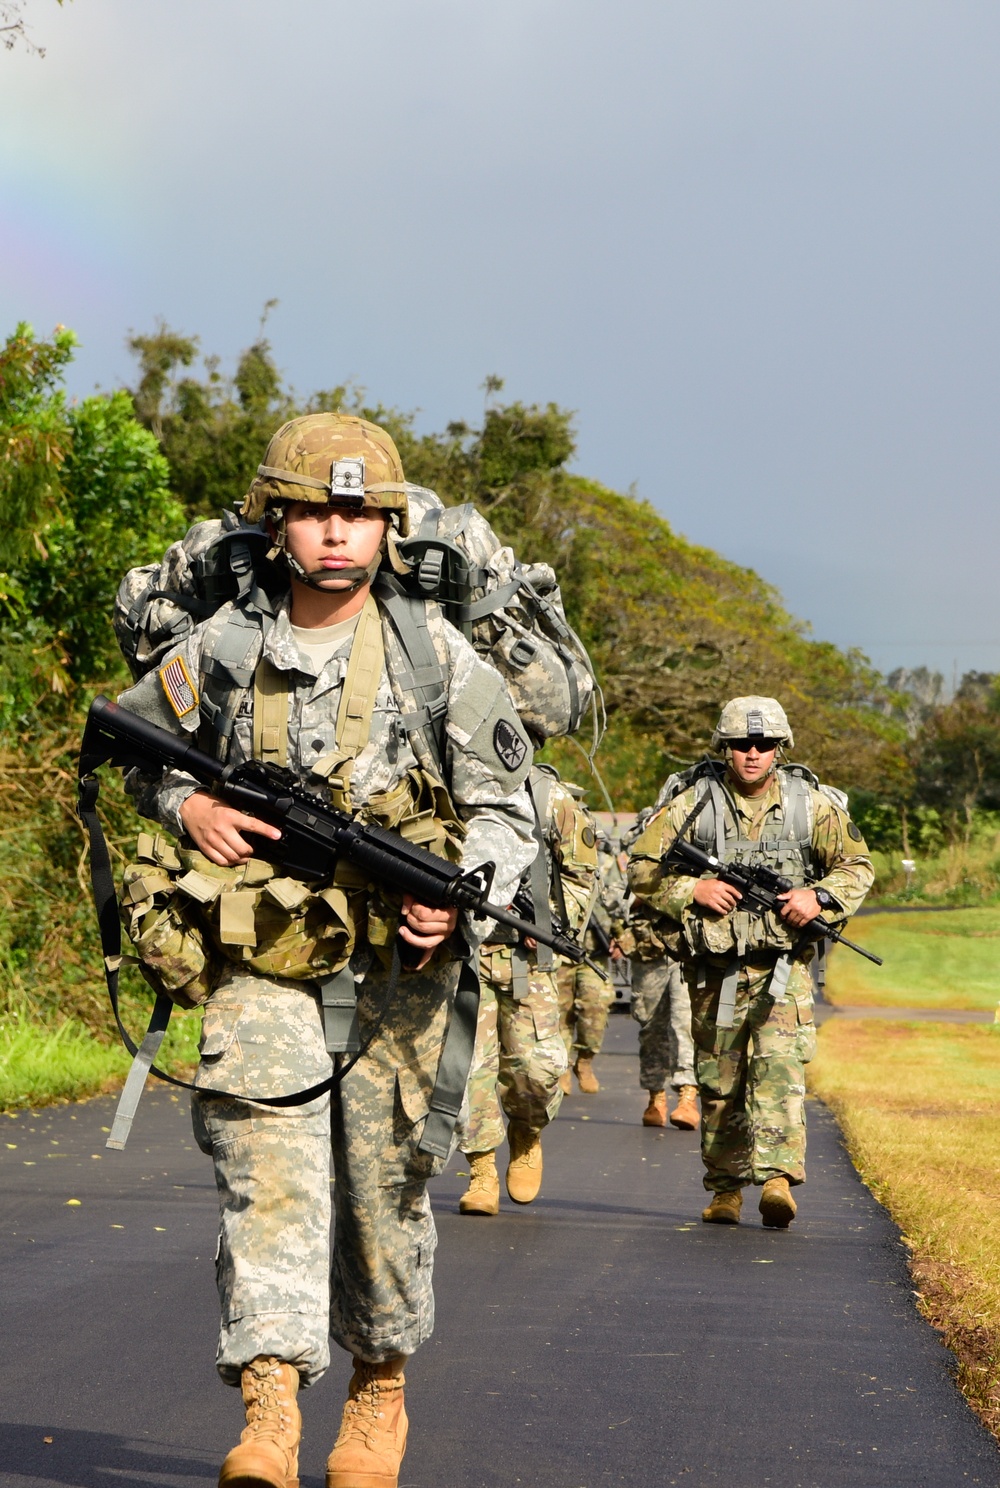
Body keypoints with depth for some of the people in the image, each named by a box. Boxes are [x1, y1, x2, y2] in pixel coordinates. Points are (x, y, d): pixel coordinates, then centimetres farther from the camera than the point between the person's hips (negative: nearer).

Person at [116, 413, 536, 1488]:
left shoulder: (438, 656, 0)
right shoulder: (218, 653, 2)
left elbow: (504, 807, 5)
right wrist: (185, 805, -2)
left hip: (398, 966, 0)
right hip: (261, 957, 0)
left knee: (386, 1181, 8)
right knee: (268, 1171, -14)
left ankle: (379, 1388, 29)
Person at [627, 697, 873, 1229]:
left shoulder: (811, 804, 3)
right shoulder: (693, 804, 0)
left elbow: (857, 866, 9)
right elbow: (641, 869, 1)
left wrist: (820, 896, -11)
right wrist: (692, 890, -15)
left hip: (783, 970, -1)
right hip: (714, 971, 1)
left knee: (780, 1066, -18)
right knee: (719, 1082, 8)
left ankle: (778, 1178, -26)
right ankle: (725, 1187, 20)